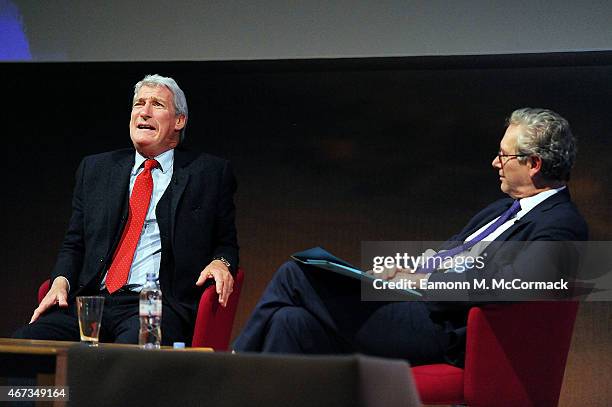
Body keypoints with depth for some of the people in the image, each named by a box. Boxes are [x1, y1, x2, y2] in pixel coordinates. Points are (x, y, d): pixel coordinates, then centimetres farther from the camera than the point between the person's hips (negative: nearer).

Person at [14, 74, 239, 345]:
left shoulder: (210, 173, 12)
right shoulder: (95, 169, 21)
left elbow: (226, 243, 16)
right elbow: (74, 244, 21)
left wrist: (220, 262, -8)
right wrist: (61, 281, 1)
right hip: (92, 300, 4)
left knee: (131, 346, -38)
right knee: (25, 341, -23)